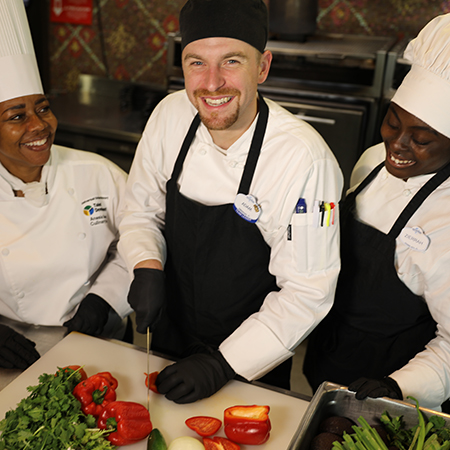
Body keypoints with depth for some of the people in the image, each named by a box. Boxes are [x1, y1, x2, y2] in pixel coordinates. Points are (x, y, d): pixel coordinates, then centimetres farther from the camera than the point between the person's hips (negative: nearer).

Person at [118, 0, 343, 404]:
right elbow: (141, 209, 1)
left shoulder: (307, 160, -28)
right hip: (170, 340, 4)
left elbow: (308, 293, -23)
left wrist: (223, 364, -24)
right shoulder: (170, 114, -13)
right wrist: (147, 266, -18)